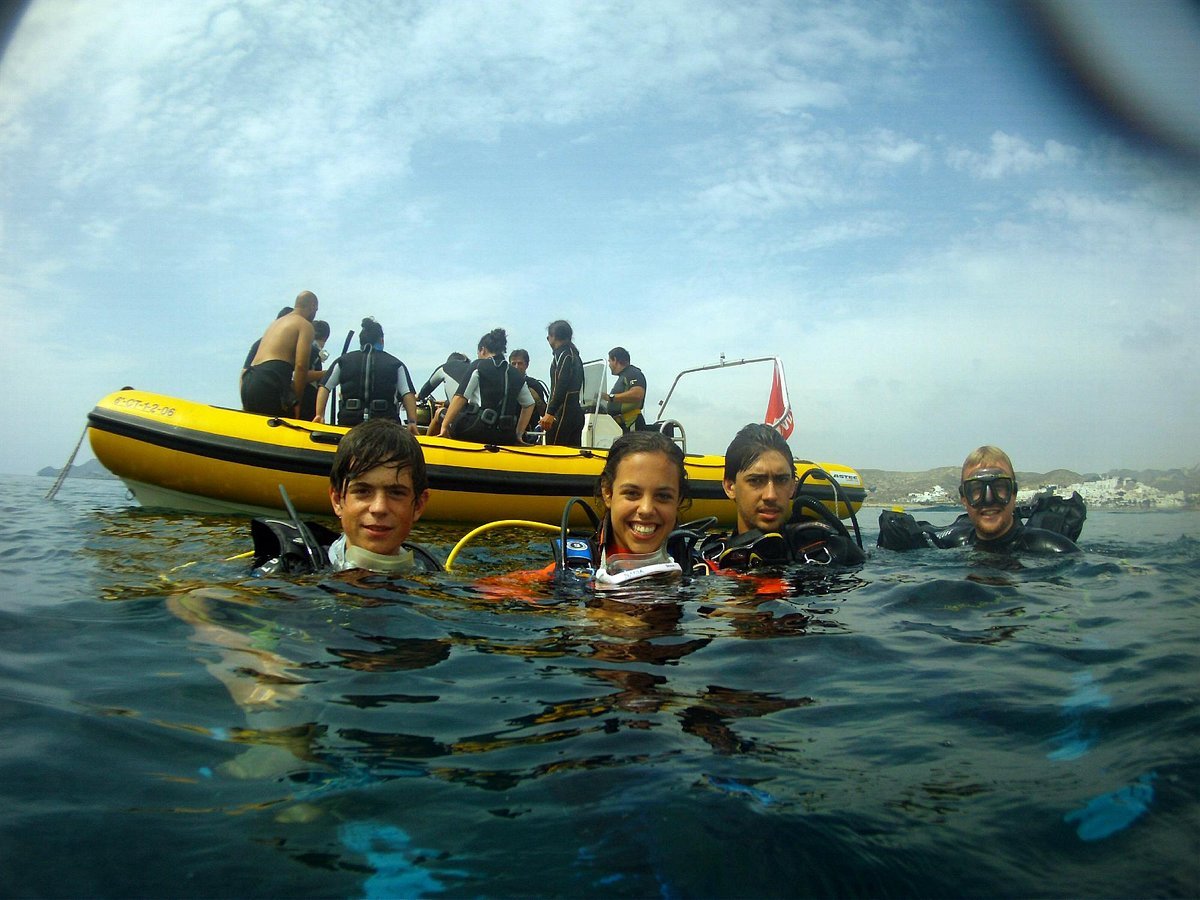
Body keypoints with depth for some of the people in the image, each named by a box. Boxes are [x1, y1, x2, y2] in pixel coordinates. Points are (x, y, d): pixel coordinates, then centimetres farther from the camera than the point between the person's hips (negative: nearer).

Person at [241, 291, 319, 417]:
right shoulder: (305, 325, 4)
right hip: (271, 382, -8)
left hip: (248, 382, 8)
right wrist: (296, 402, -5)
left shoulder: (275, 323, 30)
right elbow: (300, 365, -9)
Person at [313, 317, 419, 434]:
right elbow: (408, 394, 0)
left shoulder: (343, 361, 15)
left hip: (349, 419, 2)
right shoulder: (395, 364, 9)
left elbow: (324, 388, 10)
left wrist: (319, 415, 10)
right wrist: (412, 422, -2)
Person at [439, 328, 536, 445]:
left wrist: (444, 426, -3)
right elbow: (529, 405, 22)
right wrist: (518, 435, 26)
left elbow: (460, 397, -4)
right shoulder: (516, 375, 17)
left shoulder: (478, 366, 3)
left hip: (480, 430, -5)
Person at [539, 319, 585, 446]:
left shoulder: (563, 354, -8)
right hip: (577, 412, 10)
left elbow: (561, 386, -19)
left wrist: (550, 413, -25)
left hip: (563, 412, -10)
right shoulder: (574, 354, 20)